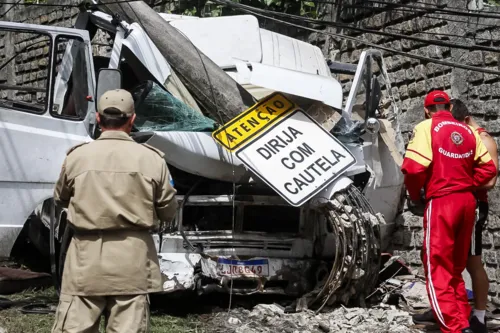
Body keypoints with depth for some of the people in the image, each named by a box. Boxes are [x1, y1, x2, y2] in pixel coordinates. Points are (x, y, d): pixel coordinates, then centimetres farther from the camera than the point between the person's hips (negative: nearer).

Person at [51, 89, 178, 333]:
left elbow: (60, 199, 14)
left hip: (86, 257, 0)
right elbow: (168, 212, 5)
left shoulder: (77, 156, -3)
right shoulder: (151, 159, -4)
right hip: (133, 259, 0)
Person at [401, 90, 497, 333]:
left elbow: (413, 167, -16)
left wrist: (415, 196, 0)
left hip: (441, 202, -6)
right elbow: (488, 168, 8)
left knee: (437, 270, -2)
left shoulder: (426, 128, -5)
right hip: (467, 202, 6)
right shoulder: (468, 131, 11)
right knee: (456, 268, 18)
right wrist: (467, 187, 14)